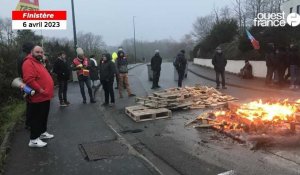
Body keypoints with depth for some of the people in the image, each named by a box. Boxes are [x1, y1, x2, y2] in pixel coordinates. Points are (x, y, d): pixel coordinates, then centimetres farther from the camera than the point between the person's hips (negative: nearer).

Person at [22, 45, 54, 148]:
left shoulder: (39, 62, 18)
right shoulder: (29, 63, -16)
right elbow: (29, 79, -28)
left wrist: (48, 90, 20)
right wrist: (40, 90, -24)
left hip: (45, 96, 10)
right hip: (38, 97, -10)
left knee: (44, 117, 20)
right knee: (37, 118, -3)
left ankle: (42, 133, 34)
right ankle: (34, 139, 6)